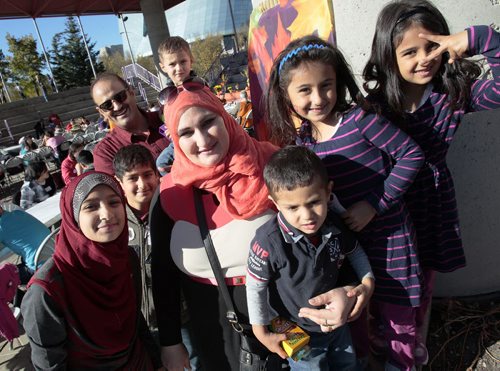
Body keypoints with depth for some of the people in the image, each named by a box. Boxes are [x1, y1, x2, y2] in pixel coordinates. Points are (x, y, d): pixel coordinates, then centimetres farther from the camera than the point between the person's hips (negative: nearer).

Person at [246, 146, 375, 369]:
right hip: (299, 334, -5)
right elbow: (255, 287, -19)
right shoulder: (269, 241, -34)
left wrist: (367, 281, -10)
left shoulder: (335, 224, -19)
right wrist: (262, 334, -11)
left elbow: (355, 252, 4)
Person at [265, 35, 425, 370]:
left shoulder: (358, 119, -18)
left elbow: (411, 154, -15)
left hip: (387, 234, -4)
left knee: (394, 311, 14)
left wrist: (374, 204, -18)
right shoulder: (301, 140, -4)